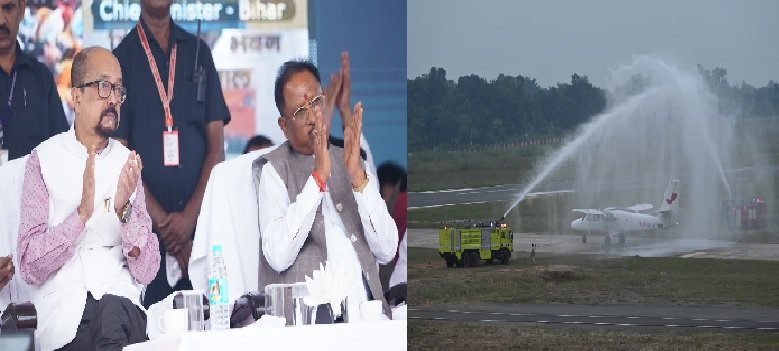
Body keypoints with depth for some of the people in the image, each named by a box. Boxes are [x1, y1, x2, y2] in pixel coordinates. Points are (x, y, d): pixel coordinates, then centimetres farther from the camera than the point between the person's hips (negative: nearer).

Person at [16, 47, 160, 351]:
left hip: (121, 300, 2)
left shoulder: (127, 163, 15)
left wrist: (125, 210, -9)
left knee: (112, 314, -34)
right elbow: (29, 267, -4)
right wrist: (82, 214, -16)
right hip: (63, 307, -1)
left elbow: (146, 271, 7)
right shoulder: (44, 159, 6)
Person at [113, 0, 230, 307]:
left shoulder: (198, 52, 13)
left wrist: (190, 215, -5)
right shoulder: (123, 58, 5)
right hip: (146, 231, -2)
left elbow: (216, 145, 8)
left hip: (200, 222, 2)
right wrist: (163, 223, -9)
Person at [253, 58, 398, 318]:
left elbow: (387, 251, 6)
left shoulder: (352, 162, 19)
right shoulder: (273, 170, 7)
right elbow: (277, 256, -11)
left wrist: (357, 176, -5)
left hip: (366, 310, 3)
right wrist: (318, 176, -13)